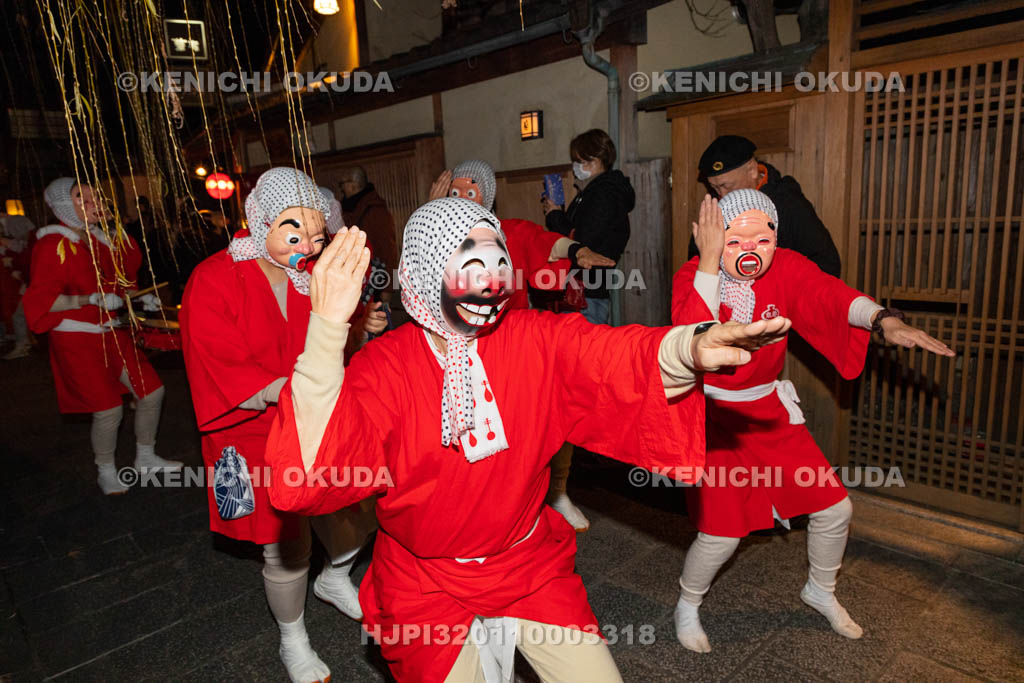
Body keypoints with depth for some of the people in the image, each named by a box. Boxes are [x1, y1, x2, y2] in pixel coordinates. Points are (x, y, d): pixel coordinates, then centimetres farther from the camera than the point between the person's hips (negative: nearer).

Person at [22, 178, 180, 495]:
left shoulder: (97, 238, 9)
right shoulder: (53, 245, -12)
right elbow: (41, 301, -17)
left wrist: (141, 298, 5)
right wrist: (91, 300, -27)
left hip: (112, 333, 7)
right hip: (77, 340, -7)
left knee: (152, 390, 6)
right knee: (109, 409, -6)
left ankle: (145, 457, 25)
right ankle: (106, 472, 18)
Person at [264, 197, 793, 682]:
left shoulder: (536, 338, -10)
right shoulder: (383, 365, -18)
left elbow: (609, 355, -27)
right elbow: (307, 479, -30)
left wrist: (690, 347, -50)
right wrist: (326, 329, -41)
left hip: (530, 562, 3)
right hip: (427, 584, -2)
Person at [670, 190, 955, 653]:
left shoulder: (786, 268, -8)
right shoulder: (693, 276, -18)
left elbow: (829, 294, -26)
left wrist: (884, 319, -45)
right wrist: (709, 261, -37)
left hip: (767, 408, 5)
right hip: (709, 415, -4)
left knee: (834, 508, 10)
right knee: (721, 532, -6)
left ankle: (820, 591, 41)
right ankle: (687, 605, 26)